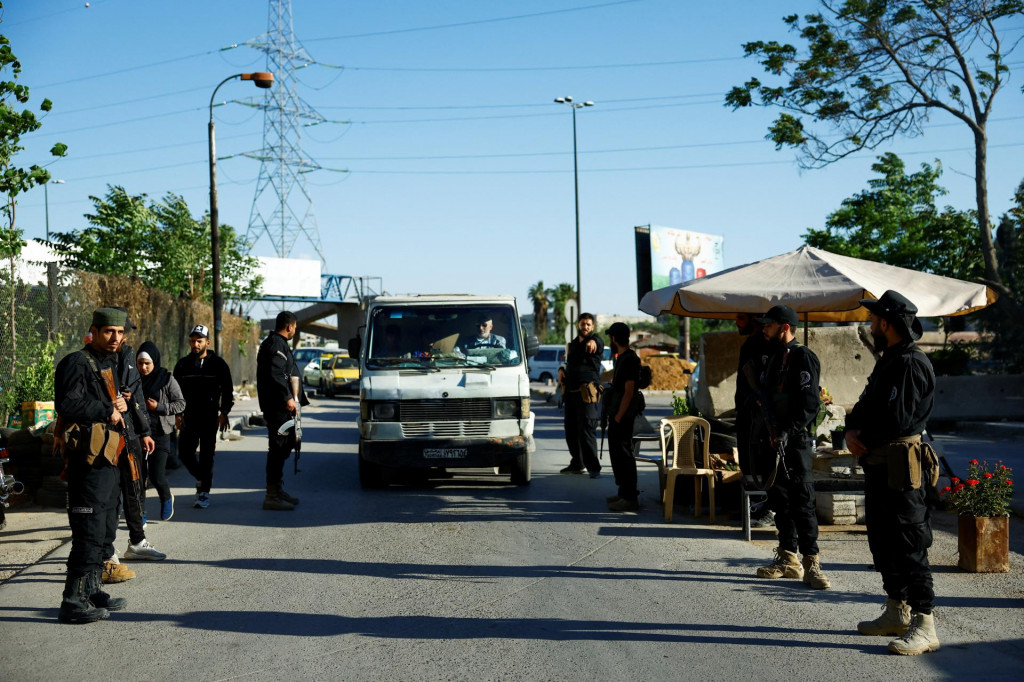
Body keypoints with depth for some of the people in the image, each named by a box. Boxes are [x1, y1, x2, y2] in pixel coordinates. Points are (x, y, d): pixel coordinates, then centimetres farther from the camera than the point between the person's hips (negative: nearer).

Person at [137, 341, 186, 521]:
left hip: (159, 433, -3)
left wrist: (159, 407, -13)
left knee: (156, 476, -6)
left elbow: (181, 404, -1)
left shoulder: (167, 379, -5)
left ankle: (166, 498, 26)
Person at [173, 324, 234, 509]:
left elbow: (227, 390, 3)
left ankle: (204, 493, 1)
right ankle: (201, 478, 24)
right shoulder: (183, 365, 8)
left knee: (206, 455, -4)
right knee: (184, 452, -3)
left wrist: (224, 412, -5)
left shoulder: (217, 364, 1)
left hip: (210, 417, -3)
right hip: (189, 417, 3)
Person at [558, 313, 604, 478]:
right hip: (570, 393, 8)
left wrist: (593, 341, -58)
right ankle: (577, 464, 28)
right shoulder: (573, 343, 17)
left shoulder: (595, 341, -7)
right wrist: (561, 370, 9)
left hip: (586, 395, -8)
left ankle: (594, 467, -9)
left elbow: (598, 343, -33)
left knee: (586, 431, -13)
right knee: (571, 431, 15)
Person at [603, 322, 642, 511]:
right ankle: (624, 492, 25)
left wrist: (619, 417, -21)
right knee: (616, 453, 16)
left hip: (623, 416, -10)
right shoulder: (622, 358, 15)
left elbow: (628, 391, -20)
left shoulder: (630, 360, -16)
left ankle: (630, 498, -5)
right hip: (616, 414, 10)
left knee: (624, 455, -8)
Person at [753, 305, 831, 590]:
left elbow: (810, 405, -16)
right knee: (780, 501, 11)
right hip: (772, 442, 9)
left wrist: (788, 432, -22)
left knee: (802, 503, -9)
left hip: (795, 442, -9)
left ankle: (811, 564, -6)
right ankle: (787, 559, 18)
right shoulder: (773, 358, 18)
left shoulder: (803, 358, -9)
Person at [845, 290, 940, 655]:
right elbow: (865, 405, 18)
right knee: (882, 541, 17)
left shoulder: (911, 364, -16)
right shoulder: (888, 361, 17)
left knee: (908, 545, -10)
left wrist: (865, 440, -10)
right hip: (878, 466, 11)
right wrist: (852, 430, -1)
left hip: (900, 467, -11)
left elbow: (897, 419, -23)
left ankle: (924, 626, -7)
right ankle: (897, 612, 28)